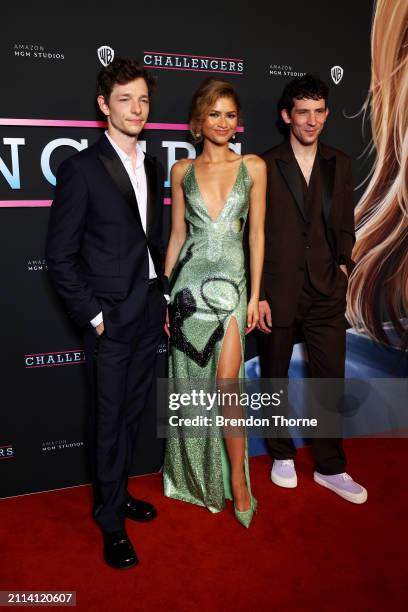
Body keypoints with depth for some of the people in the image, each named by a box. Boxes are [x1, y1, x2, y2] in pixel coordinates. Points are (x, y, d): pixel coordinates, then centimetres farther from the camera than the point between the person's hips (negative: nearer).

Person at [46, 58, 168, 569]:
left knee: (131, 412, 17)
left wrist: (163, 296, 11)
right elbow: (60, 255, -10)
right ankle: (111, 520, 25)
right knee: (110, 419, 6)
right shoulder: (82, 168, -9)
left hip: (149, 313, 6)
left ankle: (118, 493, 37)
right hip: (111, 317, -6)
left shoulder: (152, 168, 11)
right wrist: (92, 314, -12)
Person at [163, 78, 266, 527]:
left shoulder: (253, 167, 4)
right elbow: (177, 235, 8)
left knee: (226, 386, -7)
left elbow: (256, 233, 3)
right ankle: (195, 477, 30)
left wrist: (254, 295, 0)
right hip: (189, 282, 2)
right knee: (191, 385, 9)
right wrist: (165, 296, 7)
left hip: (231, 283, -1)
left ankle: (237, 482, 13)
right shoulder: (182, 170, 6)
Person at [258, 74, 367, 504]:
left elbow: (345, 223, 14)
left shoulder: (339, 164, 7)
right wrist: (257, 295, -8)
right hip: (278, 291, -3)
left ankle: (330, 467, 26)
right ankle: (282, 454, 34)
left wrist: (343, 263, -2)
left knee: (330, 378, 8)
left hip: (326, 291, 3)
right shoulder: (264, 166, -4)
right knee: (275, 377, 12)